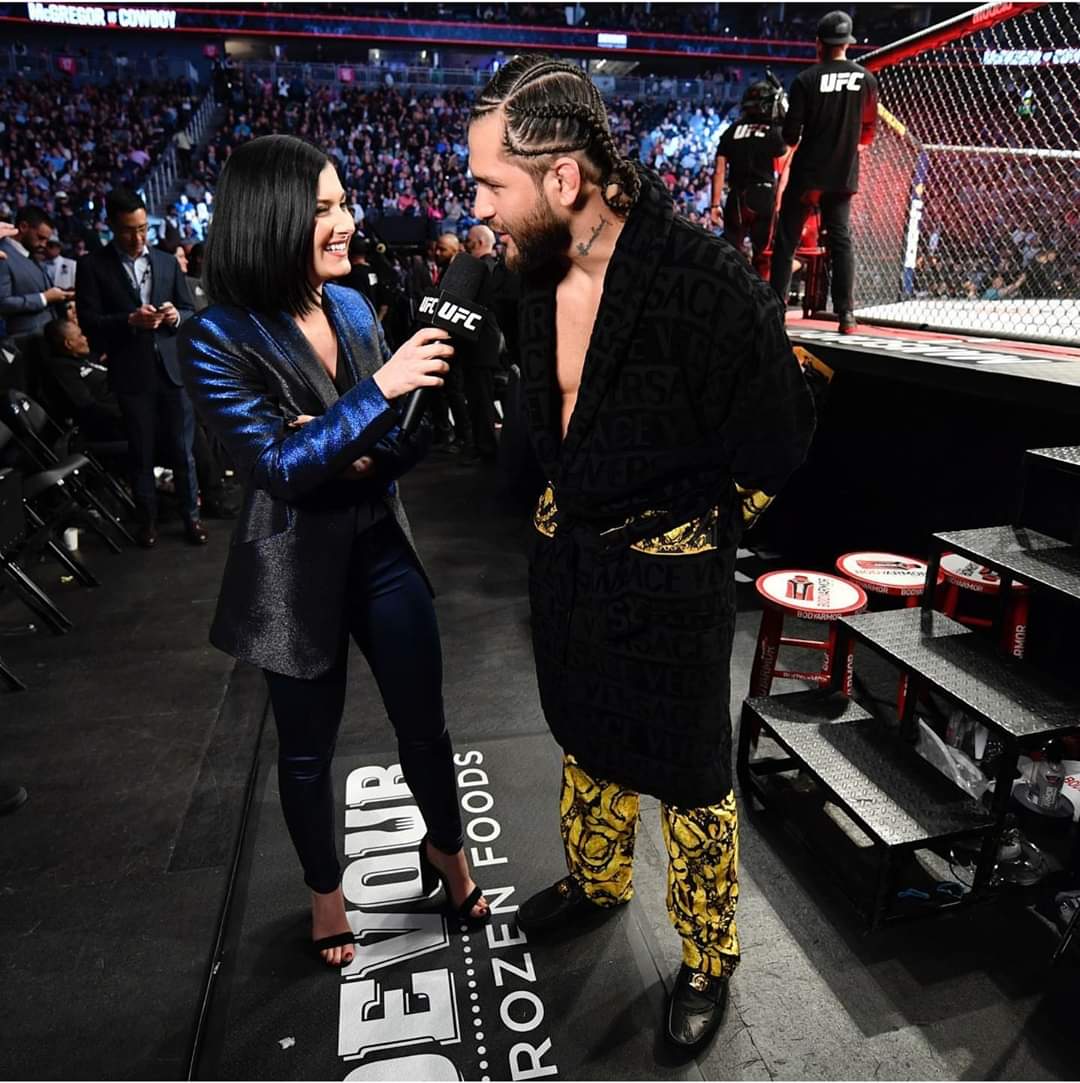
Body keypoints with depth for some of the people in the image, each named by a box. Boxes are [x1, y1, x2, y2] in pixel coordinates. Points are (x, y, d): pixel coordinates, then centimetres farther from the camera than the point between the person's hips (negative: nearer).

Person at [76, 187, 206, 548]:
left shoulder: (167, 262, 11)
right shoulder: (93, 265, 1)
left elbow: (190, 311, 11)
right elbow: (89, 322, -5)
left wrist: (176, 316, -11)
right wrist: (130, 320, -20)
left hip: (173, 368, 2)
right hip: (131, 373, -2)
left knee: (182, 448, 5)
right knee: (141, 452, 8)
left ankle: (191, 514, 15)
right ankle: (147, 518, 18)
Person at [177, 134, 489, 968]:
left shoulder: (353, 307, 1)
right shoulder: (218, 340, -14)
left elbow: (409, 436, 5)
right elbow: (279, 465, -23)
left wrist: (362, 455, -17)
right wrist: (378, 389, -29)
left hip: (383, 550, 4)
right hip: (297, 572, -4)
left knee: (424, 723, 14)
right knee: (308, 749, 16)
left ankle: (447, 851, 42)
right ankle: (326, 890, 42)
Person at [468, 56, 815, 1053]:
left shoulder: (710, 285, -24)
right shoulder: (541, 271, -2)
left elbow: (775, 446, -12)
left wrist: (691, 525, -2)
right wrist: (574, 510, 10)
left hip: (667, 573, -6)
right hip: (566, 552, 7)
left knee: (689, 774, 13)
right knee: (587, 736, 25)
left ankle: (709, 960, 40)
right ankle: (596, 880, 54)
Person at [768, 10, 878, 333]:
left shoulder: (807, 79, -8)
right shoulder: (866, 80, 3)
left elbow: (791, 134, -8)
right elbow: (867, 135, 8)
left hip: (807, 172, -3)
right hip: (844, 175, 3)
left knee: (786, 239, 5)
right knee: (842, 240, 6)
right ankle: (846, 314, -1)